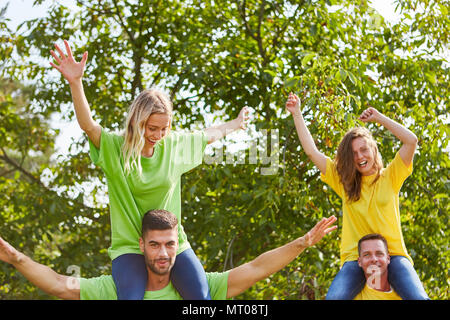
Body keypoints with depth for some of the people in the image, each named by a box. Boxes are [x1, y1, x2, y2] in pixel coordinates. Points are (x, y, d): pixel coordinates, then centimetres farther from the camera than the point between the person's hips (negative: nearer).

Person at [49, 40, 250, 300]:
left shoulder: (175, 145, 4)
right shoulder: (115, 148, -8)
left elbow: (208, 136, 23)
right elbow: (87, 125, -26)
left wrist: (235, 124, 41)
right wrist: (75, 83, -41)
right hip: (130, 246, -4)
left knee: (202, 297, -10)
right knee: (131, 297, -26)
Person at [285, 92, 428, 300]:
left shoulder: (389, 177, 10)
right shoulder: (343, 181, 15)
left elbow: (411, 141, -3)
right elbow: (311, 151, 13)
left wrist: (379, 118, 1)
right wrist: (297, 114, 12)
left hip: (393, 254, -1)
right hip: (356, 258, 1)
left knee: (418, 297, -28)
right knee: (334, 297, -29)